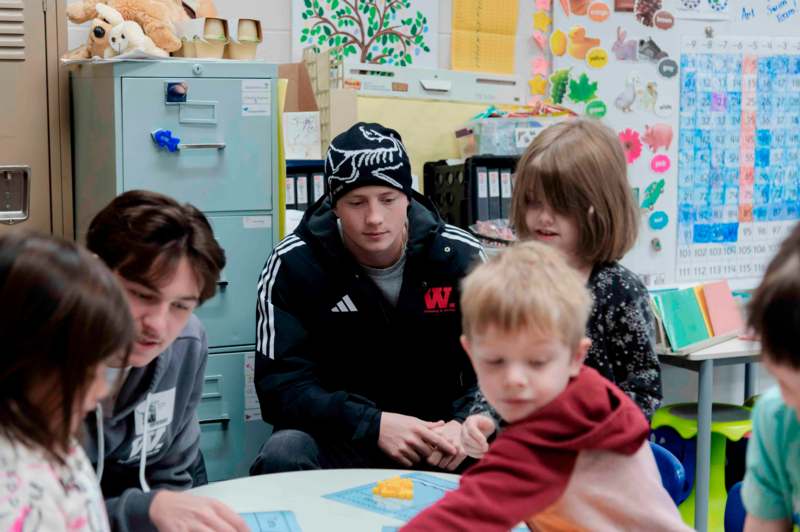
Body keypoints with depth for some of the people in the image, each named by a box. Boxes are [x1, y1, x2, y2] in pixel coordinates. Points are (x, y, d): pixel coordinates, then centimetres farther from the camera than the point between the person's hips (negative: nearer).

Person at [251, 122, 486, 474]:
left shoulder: (461, 257, -4)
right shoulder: (292, 264, -9)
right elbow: (280, 385, -13)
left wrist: (465, 425, -21)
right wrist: (373, 424, -26)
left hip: (436, 438, 1)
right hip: (340, 442, -1)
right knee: (283, 454, -32)